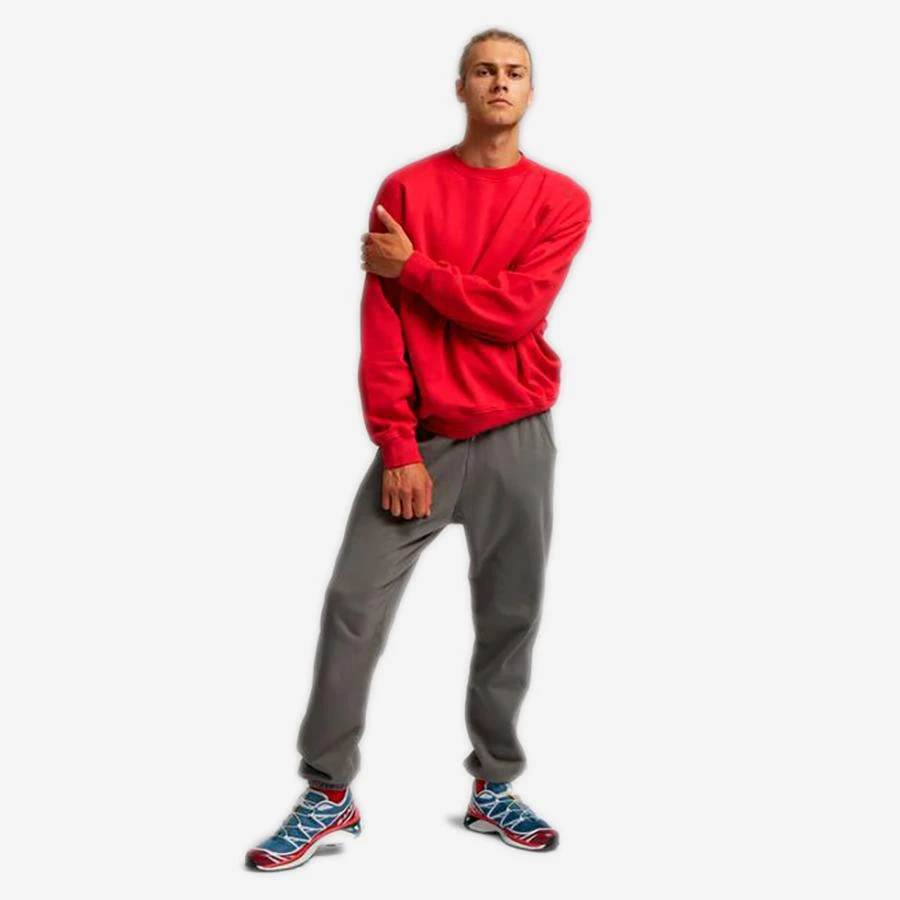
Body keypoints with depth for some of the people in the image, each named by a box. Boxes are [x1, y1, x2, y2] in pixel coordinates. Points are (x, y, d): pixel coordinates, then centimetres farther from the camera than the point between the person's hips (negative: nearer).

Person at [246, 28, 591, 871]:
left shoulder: (560, 199, 3)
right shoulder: (407, 188, 4)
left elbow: (513, 313, -11)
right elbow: (380, 325, -3)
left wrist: (412, 268, -8)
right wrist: (396, 446, -10)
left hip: (515, 439, 1)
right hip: (422, 437, 0)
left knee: (510, 615, 6)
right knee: (352, 605, -5)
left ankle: (492, 788, 22)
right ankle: (329, 796, 6)